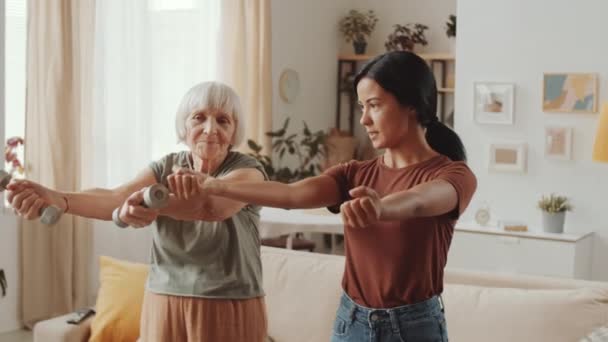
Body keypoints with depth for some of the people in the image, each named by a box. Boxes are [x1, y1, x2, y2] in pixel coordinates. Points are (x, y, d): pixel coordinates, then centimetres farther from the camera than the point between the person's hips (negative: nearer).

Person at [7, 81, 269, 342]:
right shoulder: (166, 168, 2)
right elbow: (115, 198, -17)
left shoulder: (248, 171, -9)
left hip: (229, 311, -3)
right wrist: (56, 199, -36)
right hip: (164, 307, 3)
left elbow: (213, 206, -31)